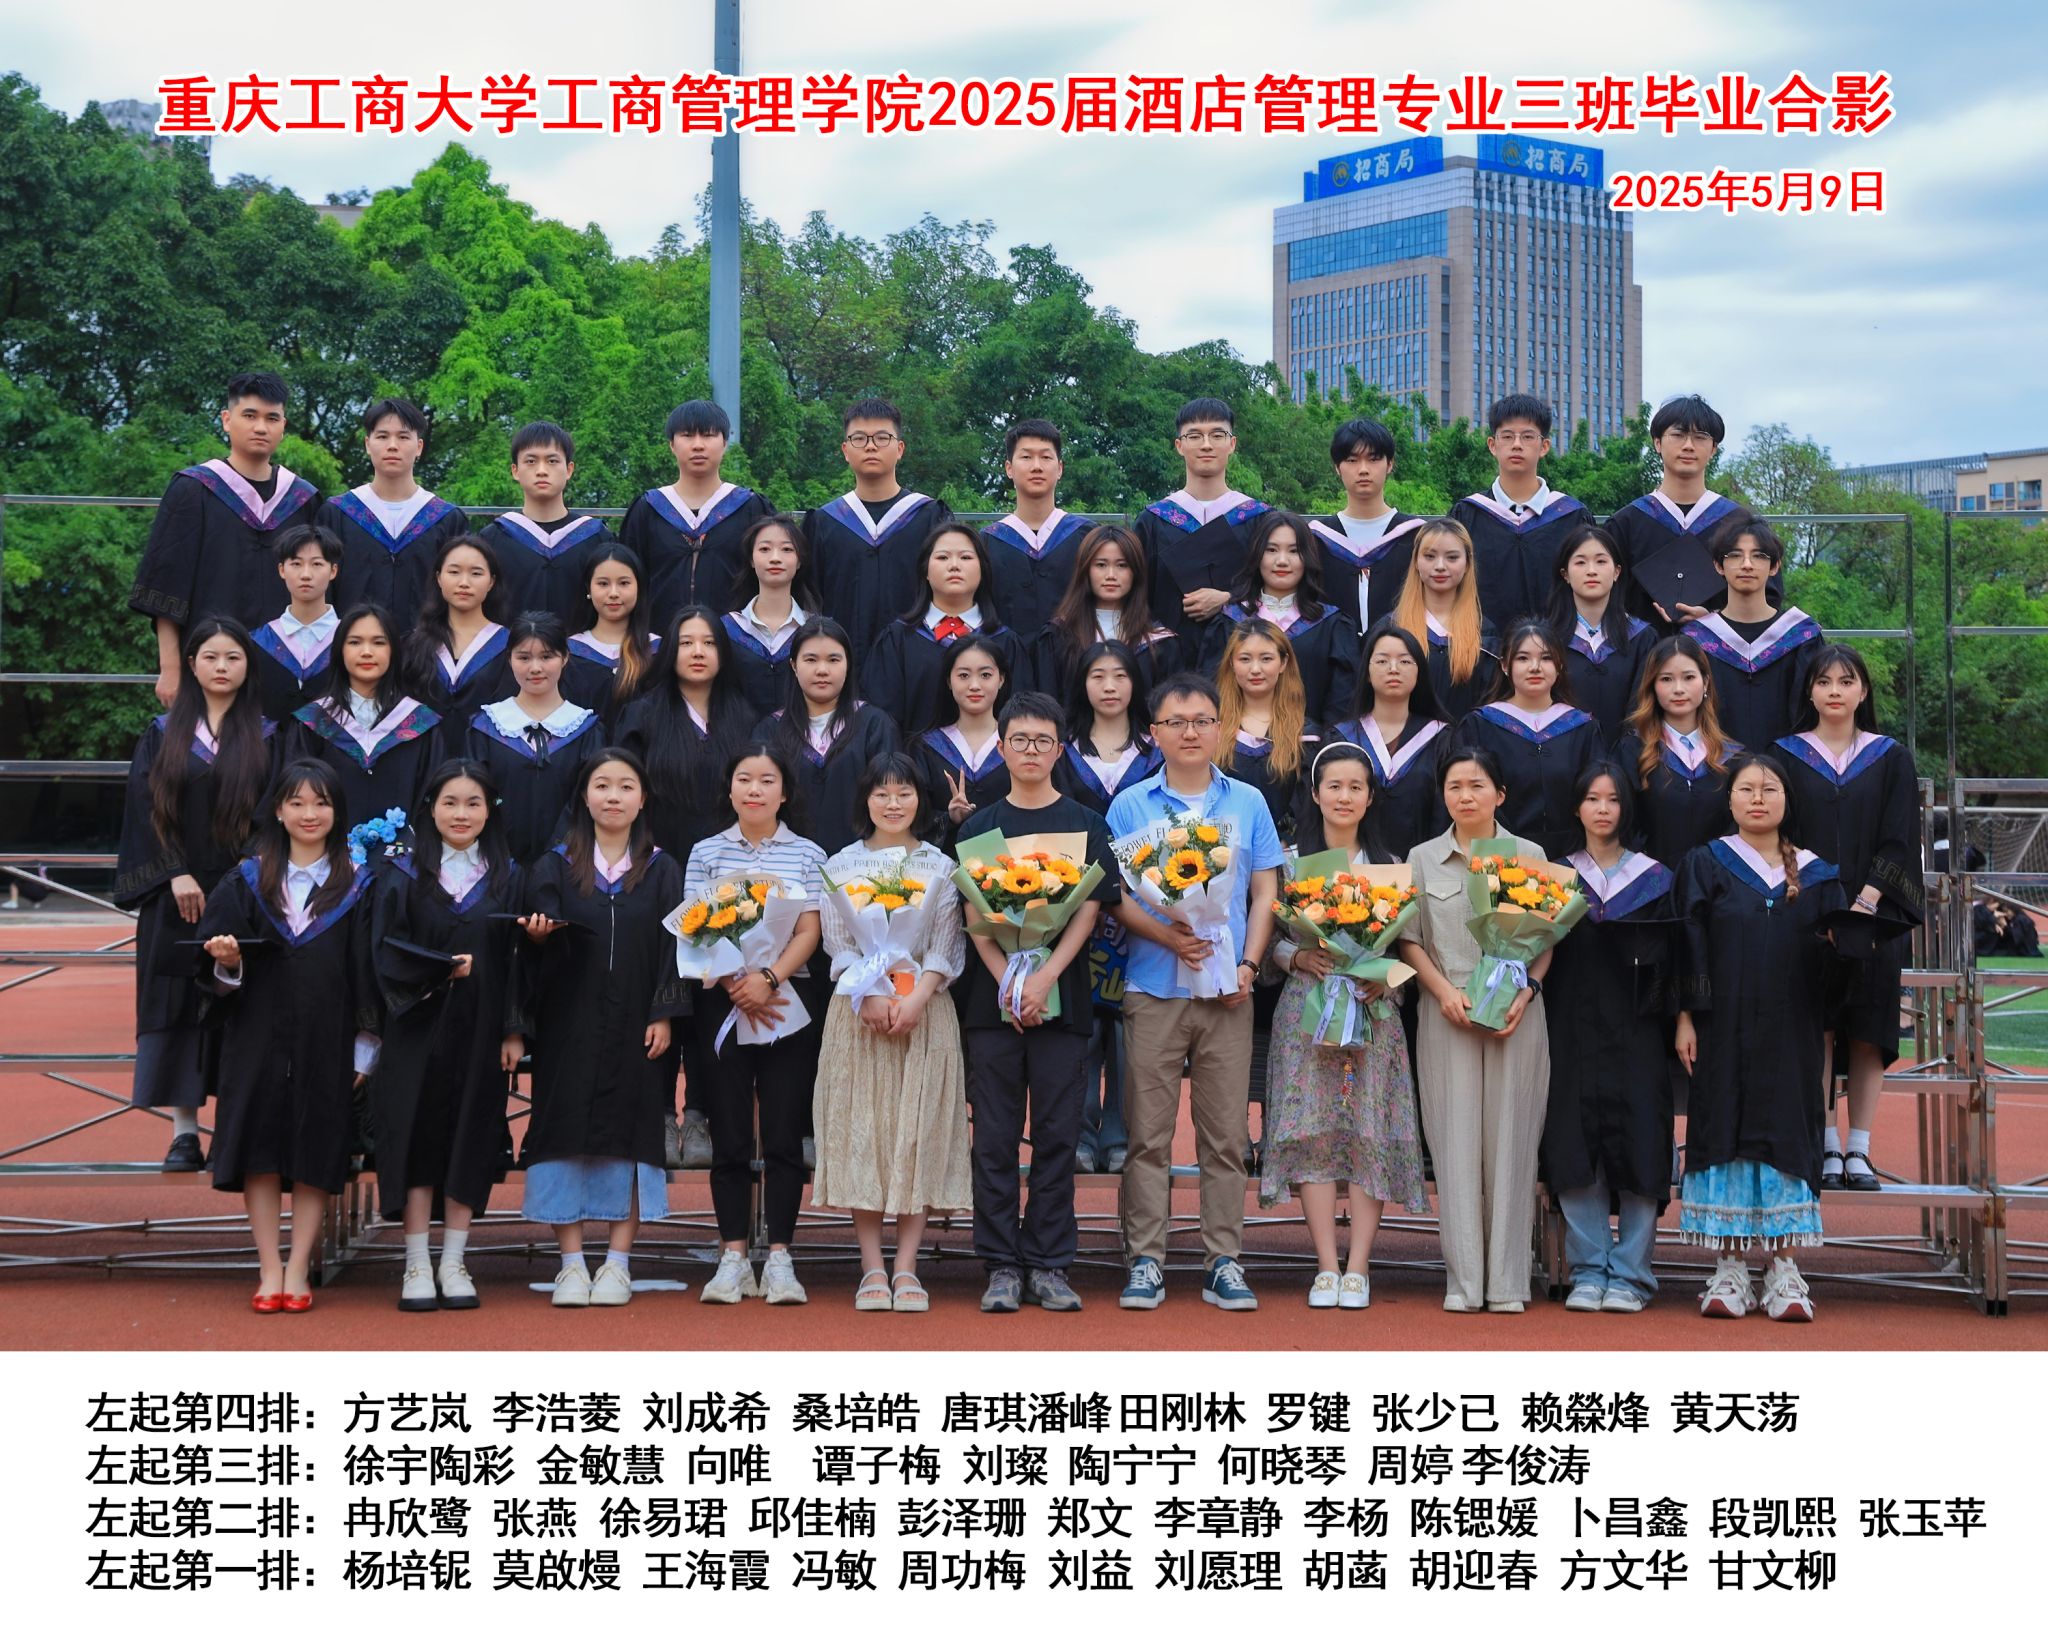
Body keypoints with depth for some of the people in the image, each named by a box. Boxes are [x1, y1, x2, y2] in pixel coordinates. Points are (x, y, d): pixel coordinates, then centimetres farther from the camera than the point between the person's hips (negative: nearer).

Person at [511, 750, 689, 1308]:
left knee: (630, 1134, -2)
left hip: (635, 1026, 0)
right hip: (569, 1026, 0)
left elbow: (672, 947, 4)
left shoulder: (662, 870, 8)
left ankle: (618, 1263, 5)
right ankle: (571, 1265, 3)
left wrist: (664, 1015, -6)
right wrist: (538, 936, -19)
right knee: (567, 1134, -3)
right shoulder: (554, 868, 7)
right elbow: (535, 952, 4)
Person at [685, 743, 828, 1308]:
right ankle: (733, 1257, 6)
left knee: (784, 1134, -1)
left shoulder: (807, 854, 8)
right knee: (730, 1134, 1)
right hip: (723, 1002, 0)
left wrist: (769, 978, -16)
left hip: (789, 1001, 0)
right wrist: (736, 986, -13)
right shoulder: (707, 853, 9)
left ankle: (779, 1258, 3)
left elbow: (809, 932, 0)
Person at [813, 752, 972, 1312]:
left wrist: (916, 999, -14)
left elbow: (947, 946, 2)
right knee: (860, 1132, -3)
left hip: (925, 1009, 0)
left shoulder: (940, 867, 8)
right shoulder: (842, 866, 9)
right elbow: (838, 943, 3)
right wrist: (871, 997, -13)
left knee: (919, 1133, -4)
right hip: (858, 1012, 0)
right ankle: (872, 1268, 1)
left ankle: (906, 1267, -1)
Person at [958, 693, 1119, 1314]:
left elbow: (1089, 910, -1)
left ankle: (1048, 1266, 8)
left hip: (1063, 1000, -1)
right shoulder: (978, 826, 8)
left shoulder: (1084, 825, 6)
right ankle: (1002, 1266, 7)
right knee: (995, 1138, 1)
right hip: (991, 999, 1)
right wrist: (1008, 982, -12)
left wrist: (1046, 977, -14)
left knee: (1057, 1135, 2)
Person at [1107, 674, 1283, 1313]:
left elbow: (1264, 892, 9)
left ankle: (1224, 1262, 9)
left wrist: (1249, 964, -4)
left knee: (1226, 1134, 3)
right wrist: (1165, 935, -15)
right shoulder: (1130, 805, 5)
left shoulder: (1247, 803, 9)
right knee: (1149, 1134, 0)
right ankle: (1146, 1260, 6)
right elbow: (1114, 895, 1)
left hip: (1227, 992, 1)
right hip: (1153, 989, -1)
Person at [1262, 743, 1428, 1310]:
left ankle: (1357, 1267, 0)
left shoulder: (1387, 864, 10)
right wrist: (1298, 958, -14)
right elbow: (1267, 936, 4)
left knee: (1369, 1131, -4)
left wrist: (1386, 976, -9)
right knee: (1311, 1129, -6)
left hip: (1371, 1009, 1)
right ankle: (1327, 1266, 0)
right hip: (1306, 1008, -1)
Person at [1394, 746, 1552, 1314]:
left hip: (1516, 1015, 0)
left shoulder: (1530, 856, 8)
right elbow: (1409, 938, 7)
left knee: (1509, 1139, -1)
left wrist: (1527, 991, -9)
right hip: (1447, 1015, 0)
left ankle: (1507, 1282, 3)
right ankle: (1463, 1282, 1)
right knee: (1456, 1141, -2)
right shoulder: (1423, 859, 10)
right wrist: (1444, 990, -8)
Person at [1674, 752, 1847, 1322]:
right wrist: (1685, 1017, -7)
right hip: (1724, 1031, -1)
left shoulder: (1814, 875, 9)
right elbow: (1688, 947, 0)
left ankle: (1784, 1272, 4)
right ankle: (1729, 1270, 4)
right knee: (1725, 1132, -2)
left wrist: (1826, 1026, 2)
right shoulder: (1705, 864, 4)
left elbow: (1830, 953, 9)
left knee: (1787, 1135, -1)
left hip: (1791, 1034, 1)